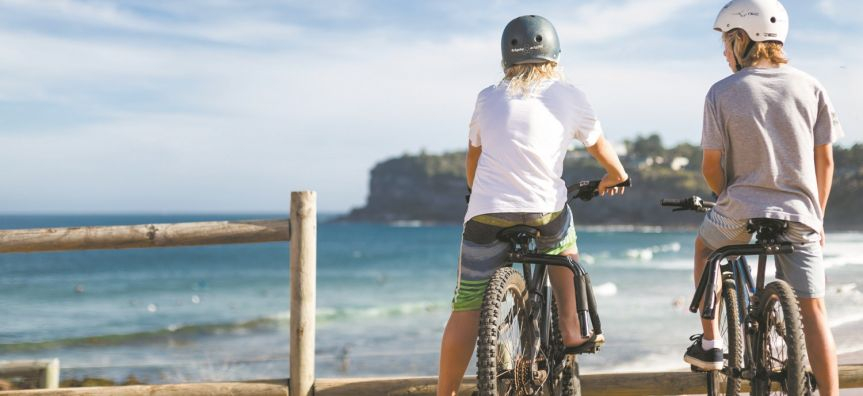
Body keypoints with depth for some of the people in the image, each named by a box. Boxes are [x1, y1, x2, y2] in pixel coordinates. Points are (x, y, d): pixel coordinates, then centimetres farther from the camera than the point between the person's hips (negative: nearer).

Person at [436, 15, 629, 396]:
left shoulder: (488, 97, 13)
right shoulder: (569, 96, 9)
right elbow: (600, 147, 23)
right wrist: (617, 176, 44)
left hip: (487, 213, 0)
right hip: (545, 213, 0)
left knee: (467, 308, 4)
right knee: (563, 243, 34)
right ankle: (571, 330, 26)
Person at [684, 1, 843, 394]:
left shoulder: (722, 93, -5)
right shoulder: (809, 87, 3)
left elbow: (711, 166, -3)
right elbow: (825, 160, 6)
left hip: (740, 212, -1)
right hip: (799, 215, 1)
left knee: (704, 245, 30)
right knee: (812, 309, 3)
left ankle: (709, 344, 27)